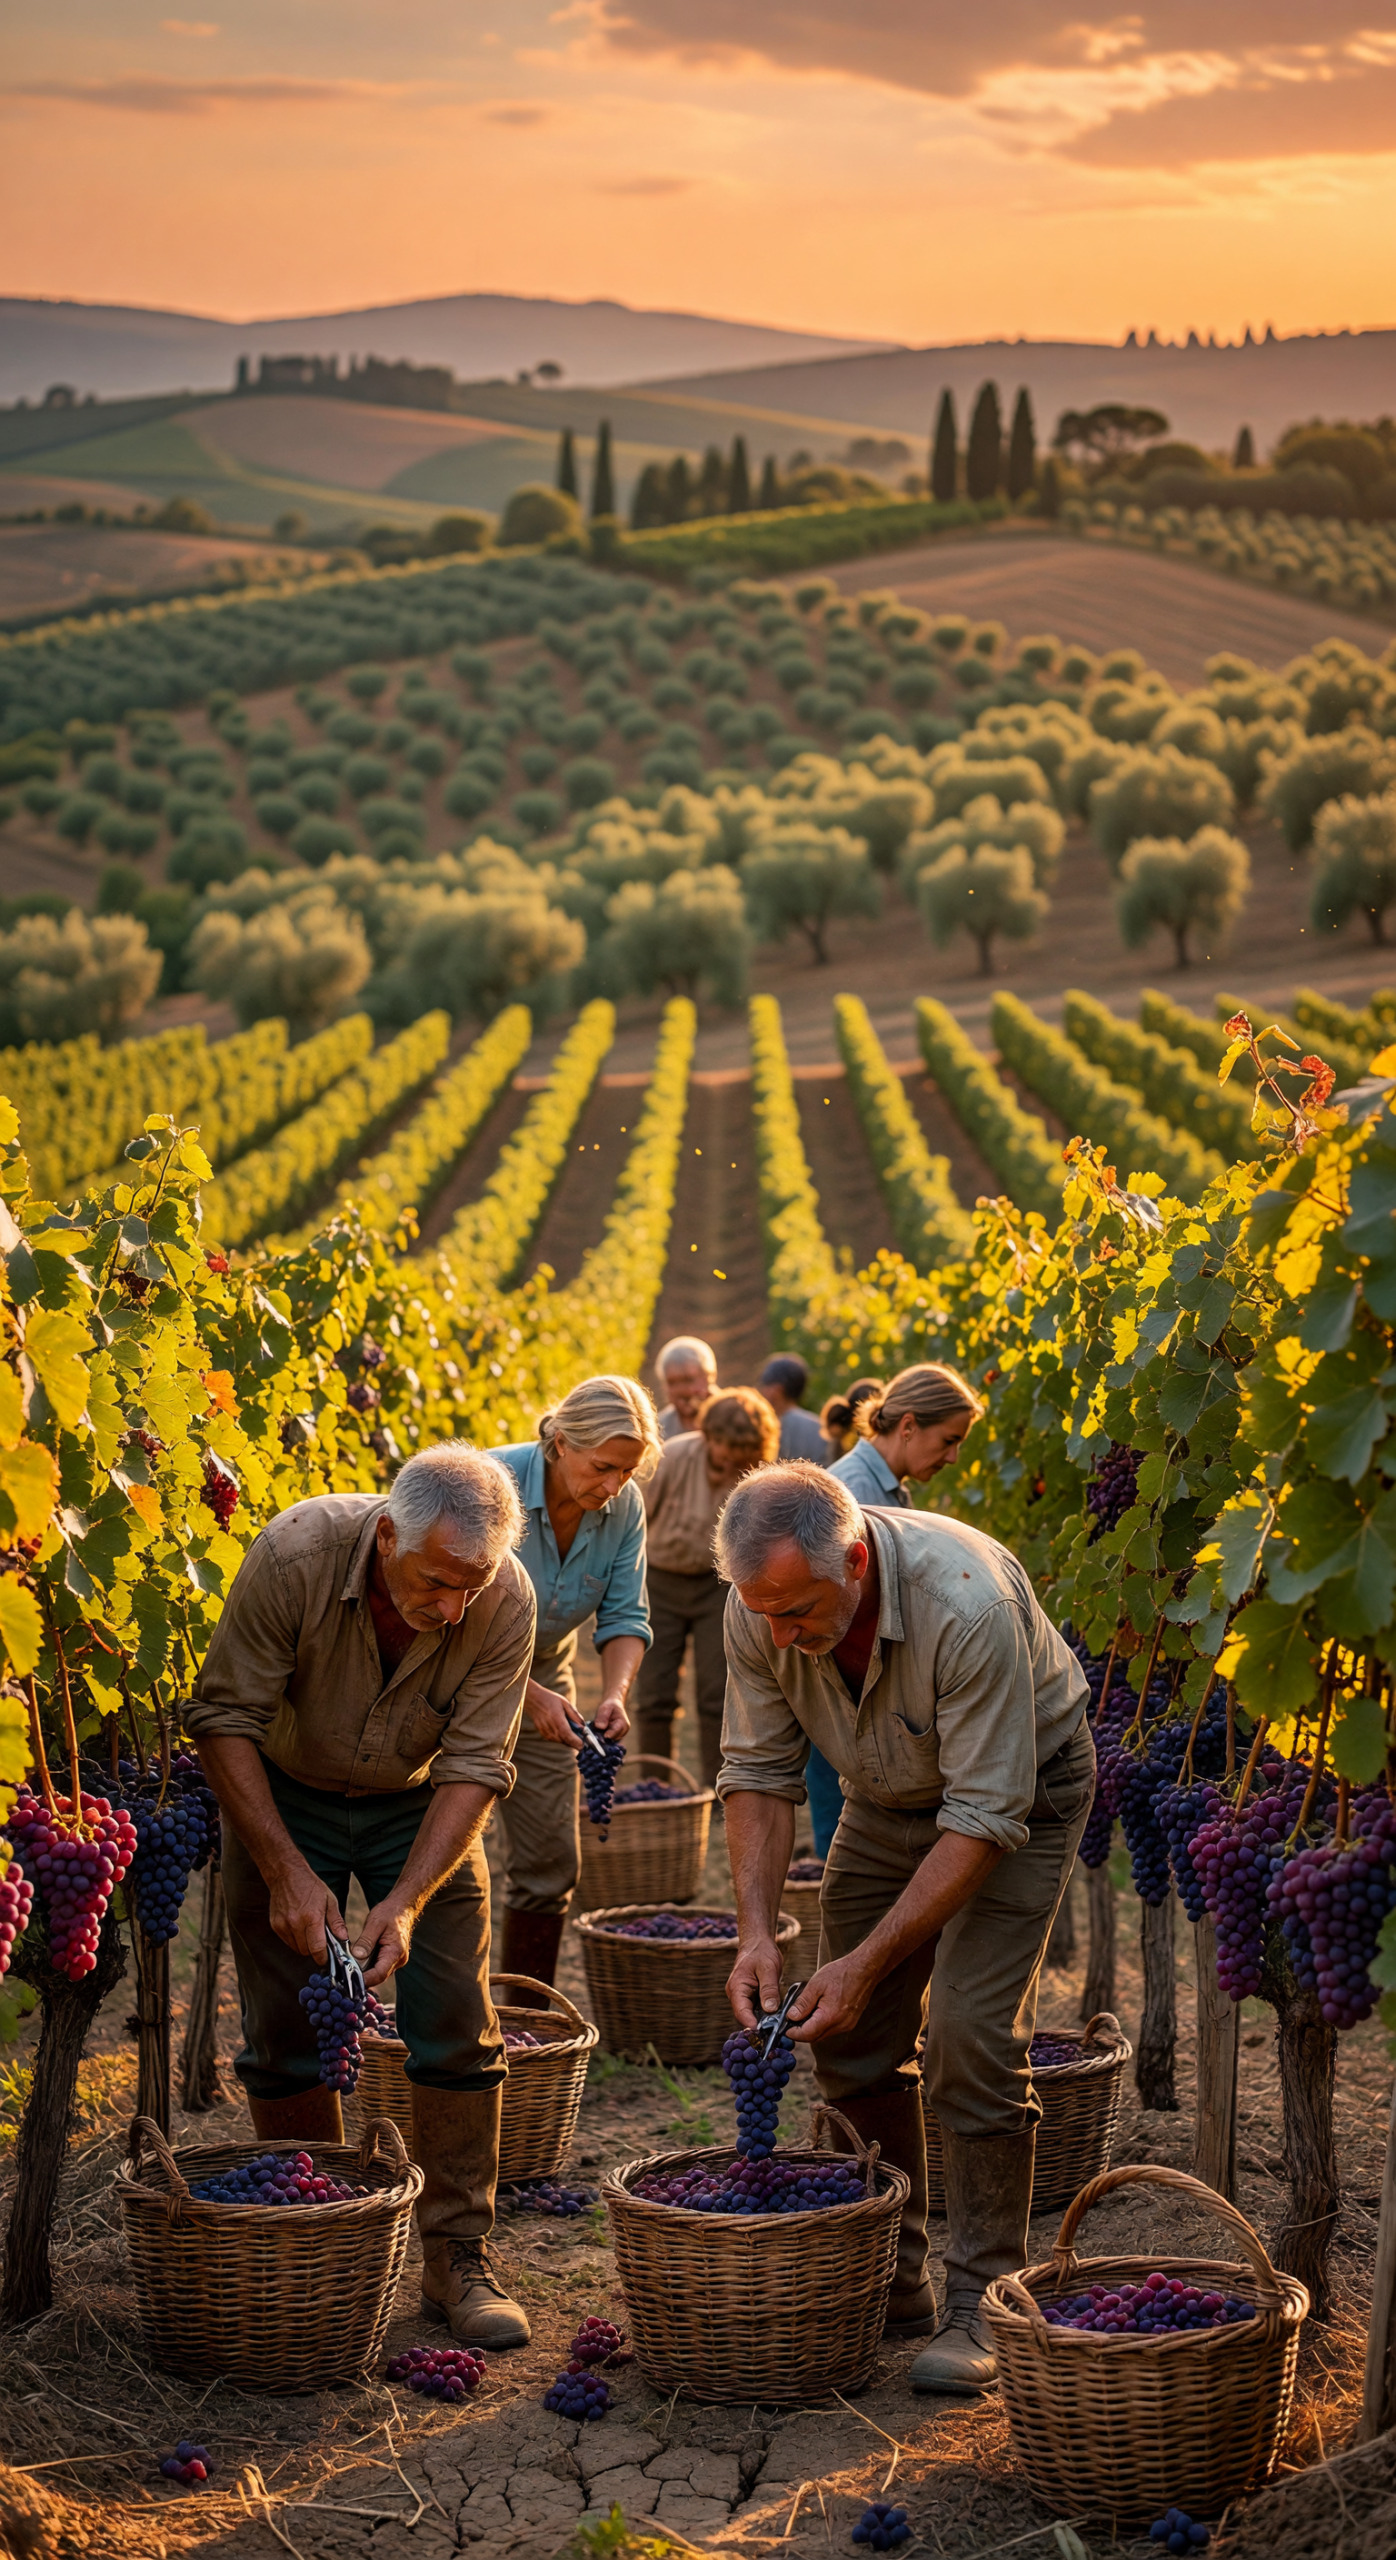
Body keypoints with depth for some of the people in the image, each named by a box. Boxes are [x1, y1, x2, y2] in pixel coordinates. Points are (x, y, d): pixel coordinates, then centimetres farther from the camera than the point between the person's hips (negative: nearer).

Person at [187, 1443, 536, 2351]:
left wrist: (408, 1901, -31)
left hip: (418, 1803, 1)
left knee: (459, 2029, -6)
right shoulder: (294, 1556, -32)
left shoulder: (507, 1601, -27)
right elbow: (224, 1719, -23)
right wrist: (286, 1870, -28)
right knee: (288, 2037, -2)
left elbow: (474, 1767, -21)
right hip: (283, 1796, -1)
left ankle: (459, 2259, 3)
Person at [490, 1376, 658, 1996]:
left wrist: (616, 1694, -26)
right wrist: (528, 1693, -34)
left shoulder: (623, 1506, -13)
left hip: (543, 1671, 5)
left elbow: (624, 1617, -7)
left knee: (550, 1861, 6)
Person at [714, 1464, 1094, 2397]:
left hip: (1022, 1785, -5)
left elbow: (986, 1818, -34)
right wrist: (758, 1928, -23)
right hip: (891, 1792, 6)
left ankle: (983, 2305, -6)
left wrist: (867, 1961, -34)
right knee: (854, 2037, 1)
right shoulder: (762, 1607, -22)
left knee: (972, 2032, -16)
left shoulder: (969, 1604, -39)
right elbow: (759, 1772, -11)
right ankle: (890, 2281, 15)